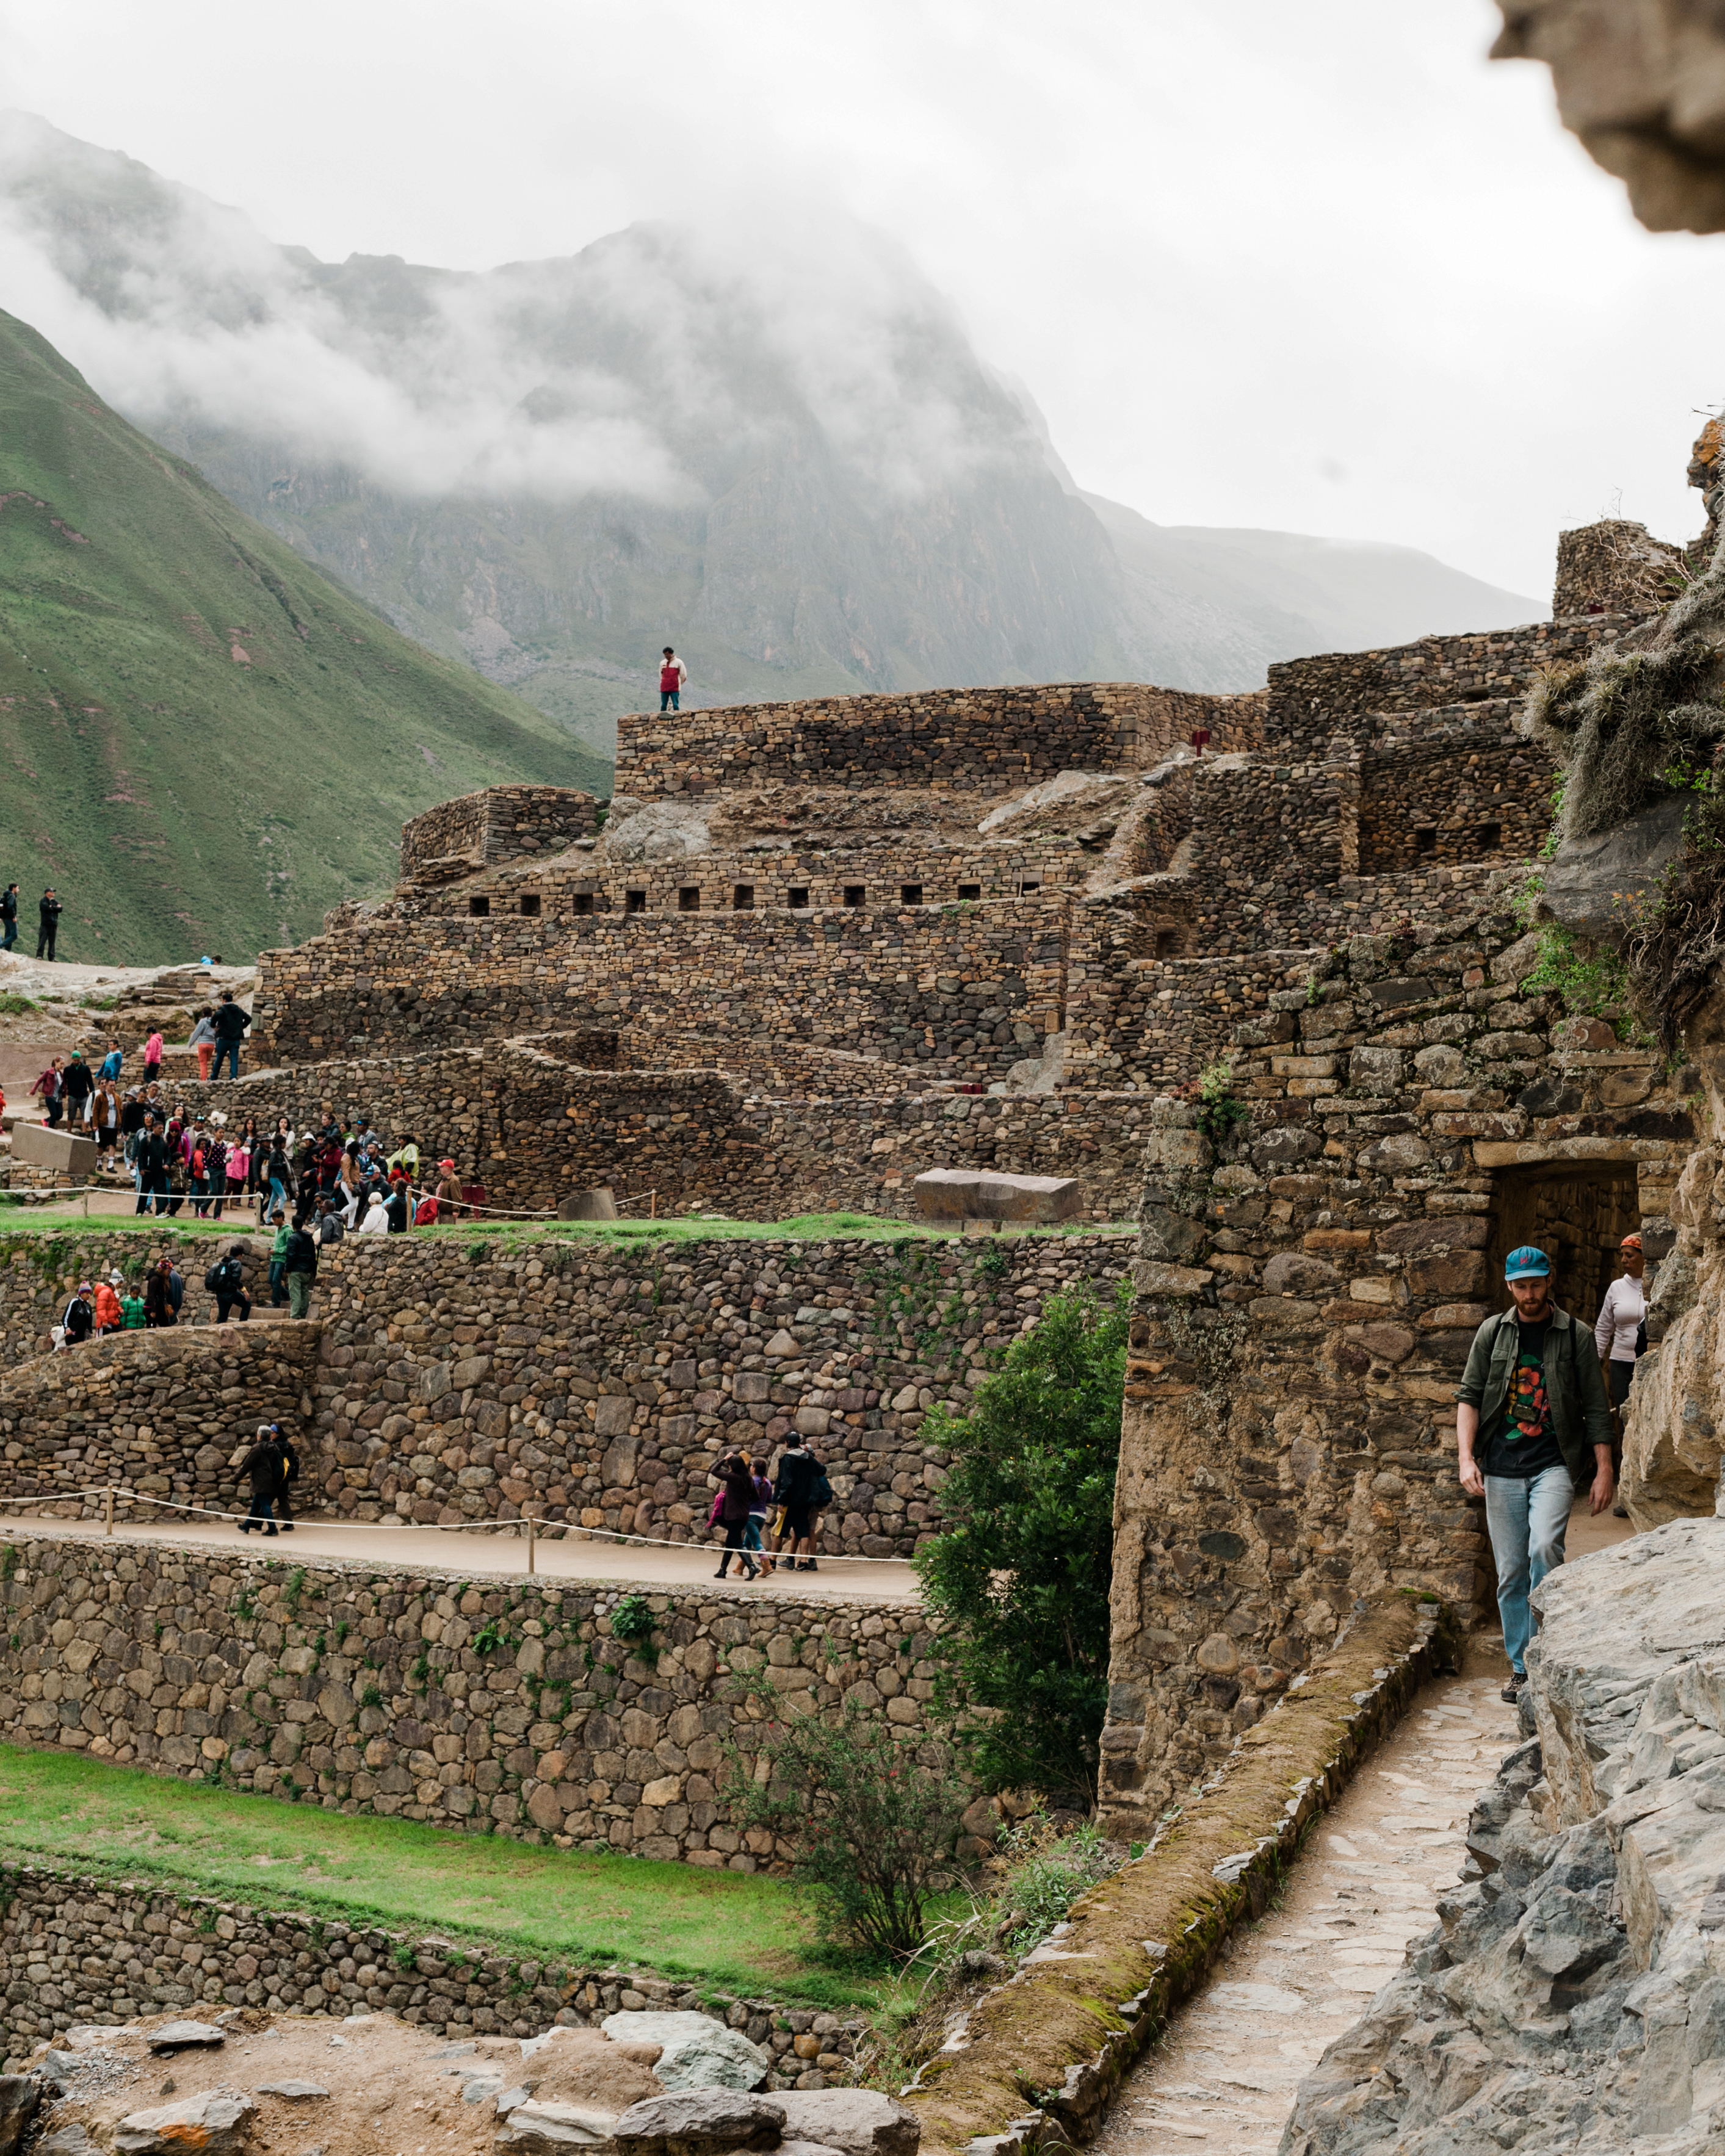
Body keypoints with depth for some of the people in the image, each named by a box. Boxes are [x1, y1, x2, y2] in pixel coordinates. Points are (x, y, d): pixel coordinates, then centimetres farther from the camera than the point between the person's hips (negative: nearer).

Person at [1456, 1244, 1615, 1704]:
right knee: (1511, 1571, 5)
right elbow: (1469, 1396, 4)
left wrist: (1604, 1470, 0)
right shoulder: (1492, 1333, 6)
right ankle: (1521, 1667, 15)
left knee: (1545, 1547, -25)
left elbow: (1596, 1407, 4)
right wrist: (1466, 1457, -8)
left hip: (1554, 1463, -2)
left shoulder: (1574, 1336, 2)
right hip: (1502, 1467, 2)